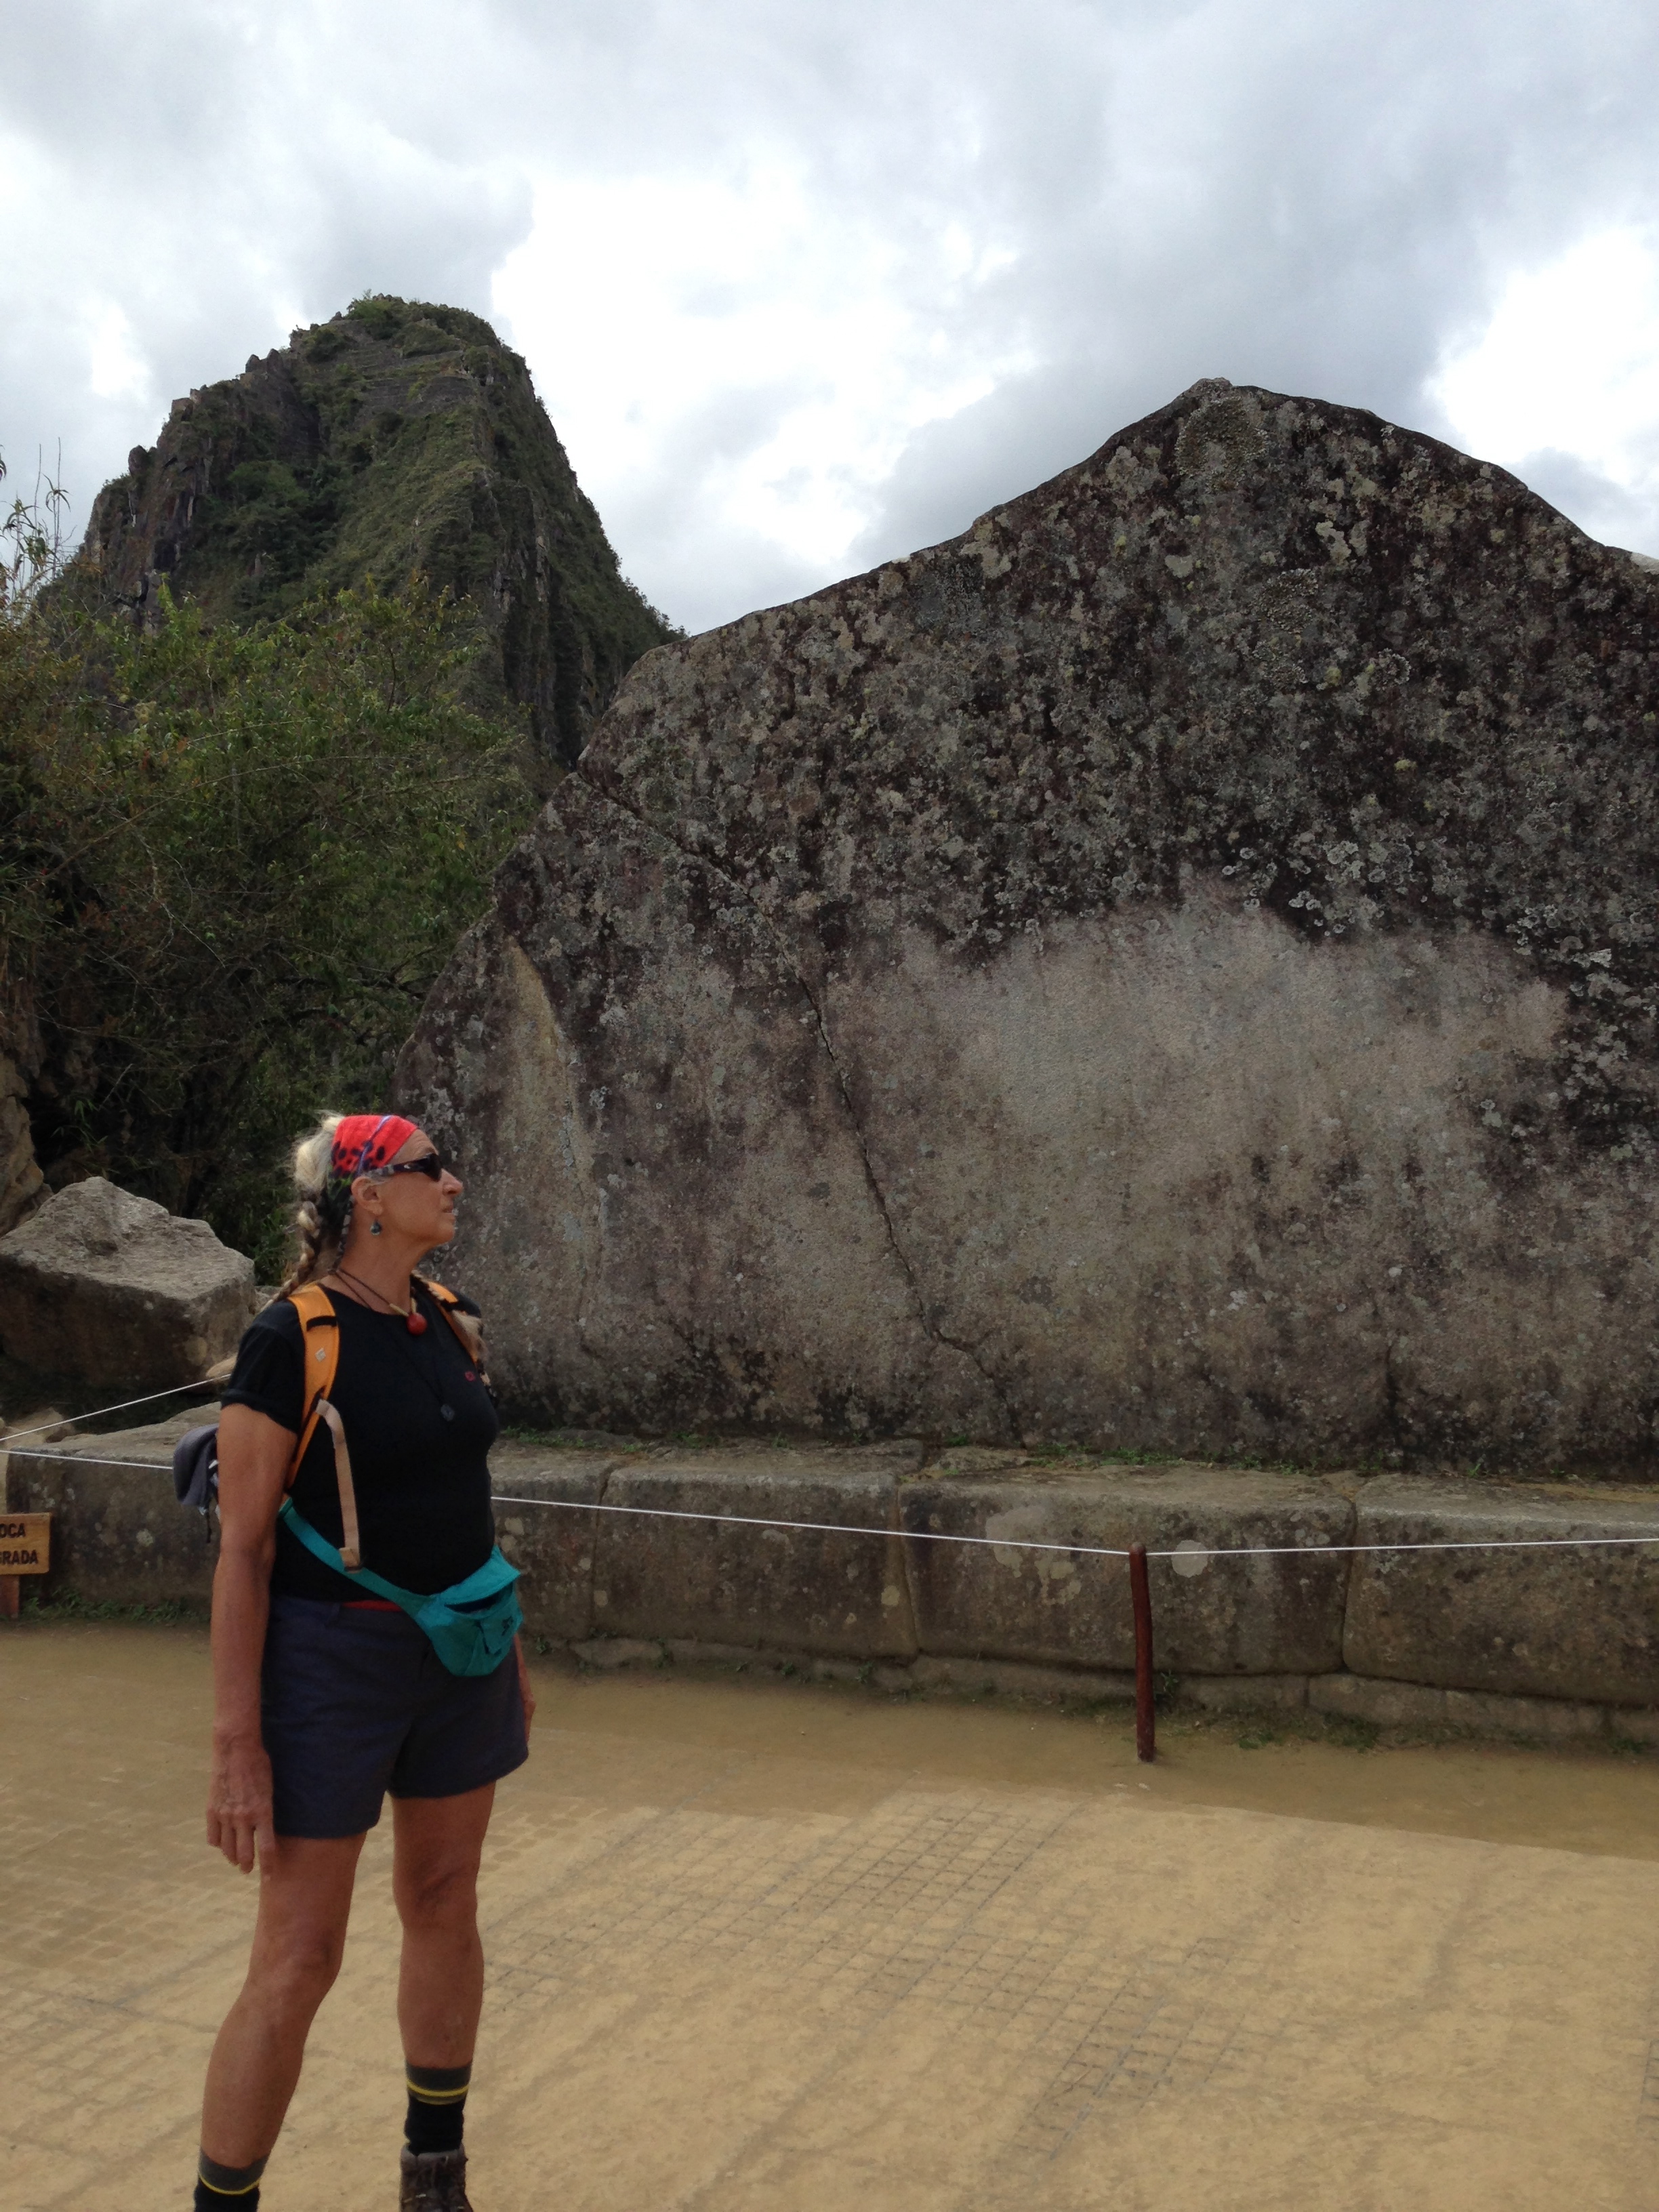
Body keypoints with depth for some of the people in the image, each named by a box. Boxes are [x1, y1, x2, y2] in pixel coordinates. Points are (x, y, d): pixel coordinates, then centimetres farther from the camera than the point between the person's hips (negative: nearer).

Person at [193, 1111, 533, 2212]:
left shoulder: (446, 1321, 4)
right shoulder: (293, 1338, -16)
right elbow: (243, 1547, -15)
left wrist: (512, 1652, 17)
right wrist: (239, 1743, -16)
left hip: (458, 1657, 7)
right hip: (333, 1660, -6)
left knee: (444, 1906, 17)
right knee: (298, 1962, 1)